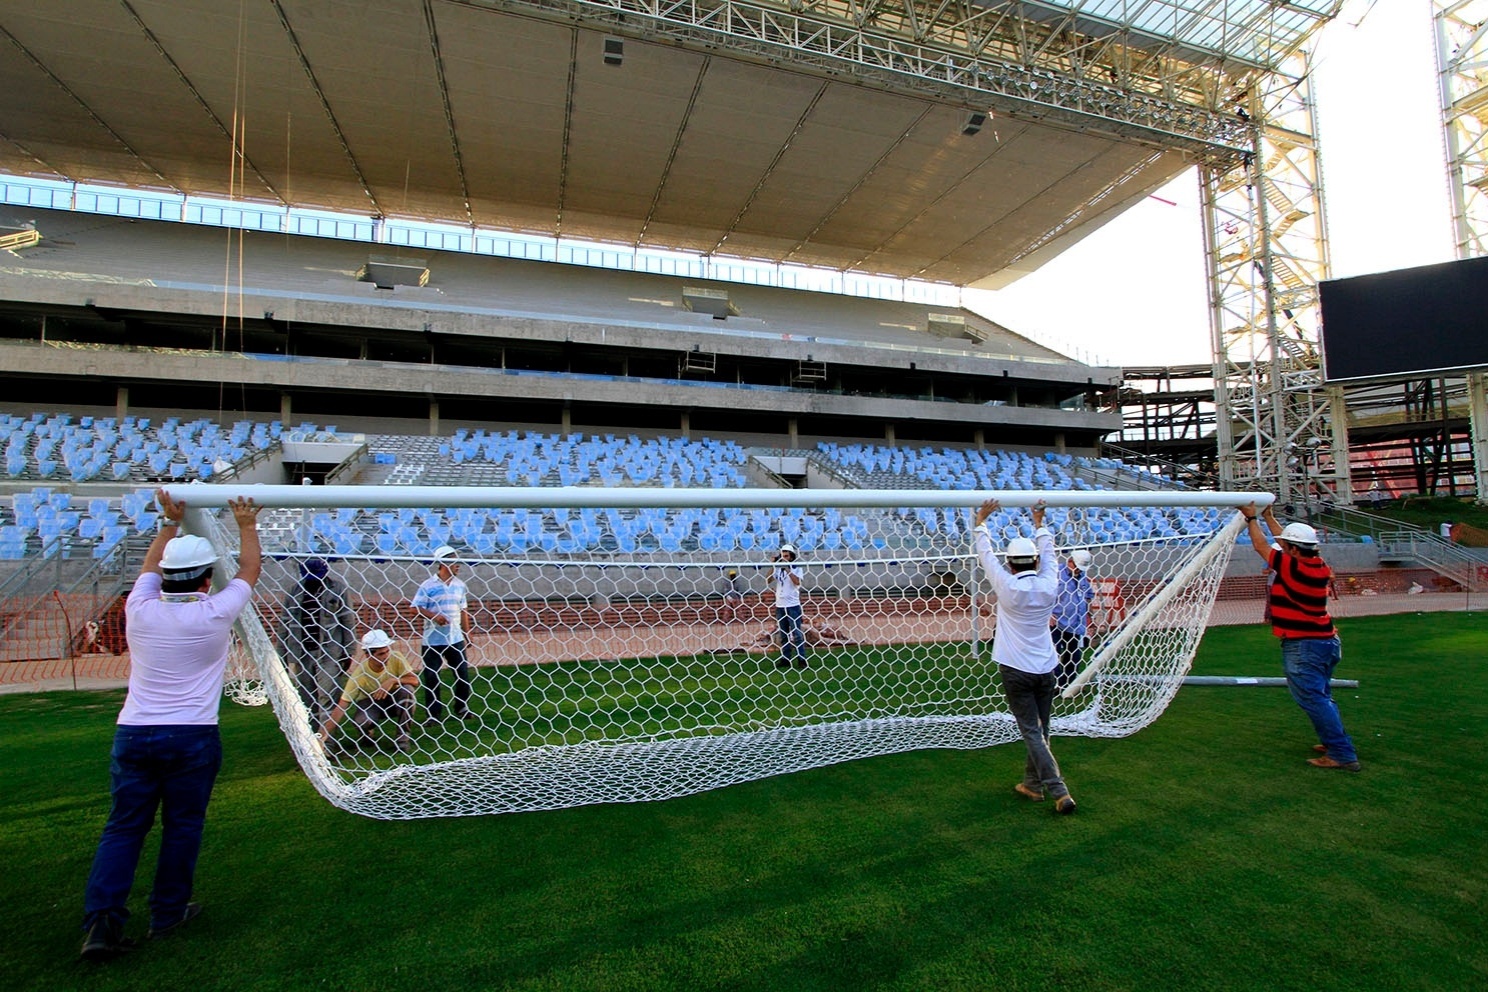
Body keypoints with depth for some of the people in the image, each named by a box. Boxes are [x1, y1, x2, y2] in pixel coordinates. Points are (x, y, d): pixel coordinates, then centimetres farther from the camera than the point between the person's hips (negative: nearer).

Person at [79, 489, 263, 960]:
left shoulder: (140, 609, -3)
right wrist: (247, 525, 15)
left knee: (123, 826, 11)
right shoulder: (214, 613, -10)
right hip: (191, 738, -3)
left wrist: (170, 522, 24)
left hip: (132, 733, 3)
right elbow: (250, 570, 6)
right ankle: (168, 913, 22)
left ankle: (102, 918, 2)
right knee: (182, 826, 11)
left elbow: (151, 566, 18)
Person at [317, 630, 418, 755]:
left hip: (394, 701, 2)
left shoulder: (395, 658, -21)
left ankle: (404, 735, -12)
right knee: (362, 721, -34)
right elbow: (341, 706, -27)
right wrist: (323, 734, -34)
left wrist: (392, 680, -38)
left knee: (406, 689, -30)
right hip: (370, 703, -1)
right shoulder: (359, 674, -26)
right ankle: (368, 733, 7)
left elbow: (414, 679, -22)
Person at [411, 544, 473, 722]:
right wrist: (433, 616, -24)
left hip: (456, 639, 4)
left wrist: (466, 633, 11)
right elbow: (416, 607, -9)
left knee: (463, 673, 8)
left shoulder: (459, 585, 5)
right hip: (433, 640, -4)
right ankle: (433, 714, 16)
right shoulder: (428, 585, -9)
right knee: (431, 677, 4)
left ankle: (462, 709, 23)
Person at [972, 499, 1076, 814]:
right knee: (1040, 730, 16)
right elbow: (1047, 553, 13)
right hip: (1046, 669, 5)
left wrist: (981, 521, 6)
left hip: (1016, 670, -4)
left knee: (1032, 733, 0)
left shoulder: (1008, 587, -13)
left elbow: (986, 554, -4)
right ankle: (1032, 783, 28)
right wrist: (1039, 522, 24)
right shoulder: (1049, 586, -3)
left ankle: (1059, 792, -7)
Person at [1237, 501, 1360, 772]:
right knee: (1321, 696, 20)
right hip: (1327, 641, 9)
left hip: (1303, 646, -9)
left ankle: (1343, 755, -4)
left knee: (1313, 699, -5)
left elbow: (1261, 545, -6)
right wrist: (1269, 517, 26)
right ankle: (1333, 742, 29)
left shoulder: (1293, 568, -19)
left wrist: (1251, 518, 7)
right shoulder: (1320, 567, 3)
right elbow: (1287, 539, 18)